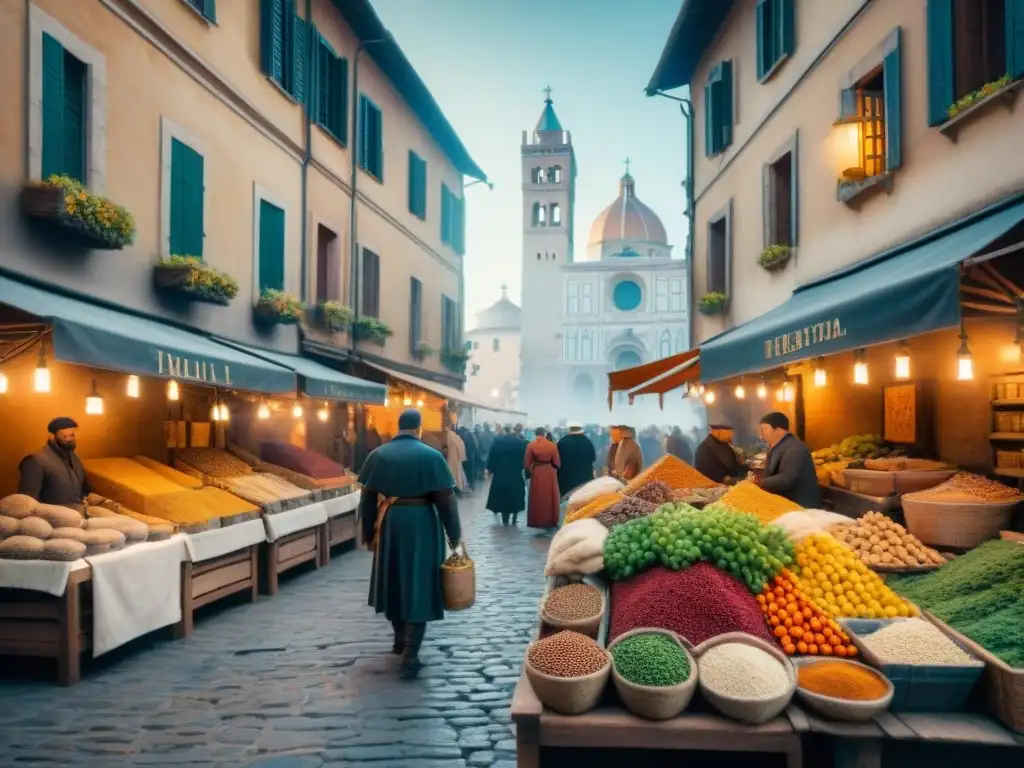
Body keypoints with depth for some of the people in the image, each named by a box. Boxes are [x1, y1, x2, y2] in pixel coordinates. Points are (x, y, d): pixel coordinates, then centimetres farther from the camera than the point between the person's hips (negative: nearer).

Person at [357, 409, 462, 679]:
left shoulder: (378, 455, -1)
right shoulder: (431, 456, -9)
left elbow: (367, 498, 2)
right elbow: (446, 499, -9)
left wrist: (369, 533, 12)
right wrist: (454, 534, 1)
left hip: (388, 524, 3)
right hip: (422, 525, -3)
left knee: (394, 582, 20)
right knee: (419, 587, 3)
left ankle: (400, 640, 36)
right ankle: (410, 656, 1)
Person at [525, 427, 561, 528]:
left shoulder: (531, 445, -7)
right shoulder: (552, 445, -6)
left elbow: (527, 463, -6)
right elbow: (557, 462, -2)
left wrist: (528, 473, 10)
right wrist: (556, 469, 18)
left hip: (536, 473, 0)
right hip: (550, 473, 0)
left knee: (537, 499, 10)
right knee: (550, 498, 12)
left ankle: (536, 521, 12)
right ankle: (550, 521, 16)